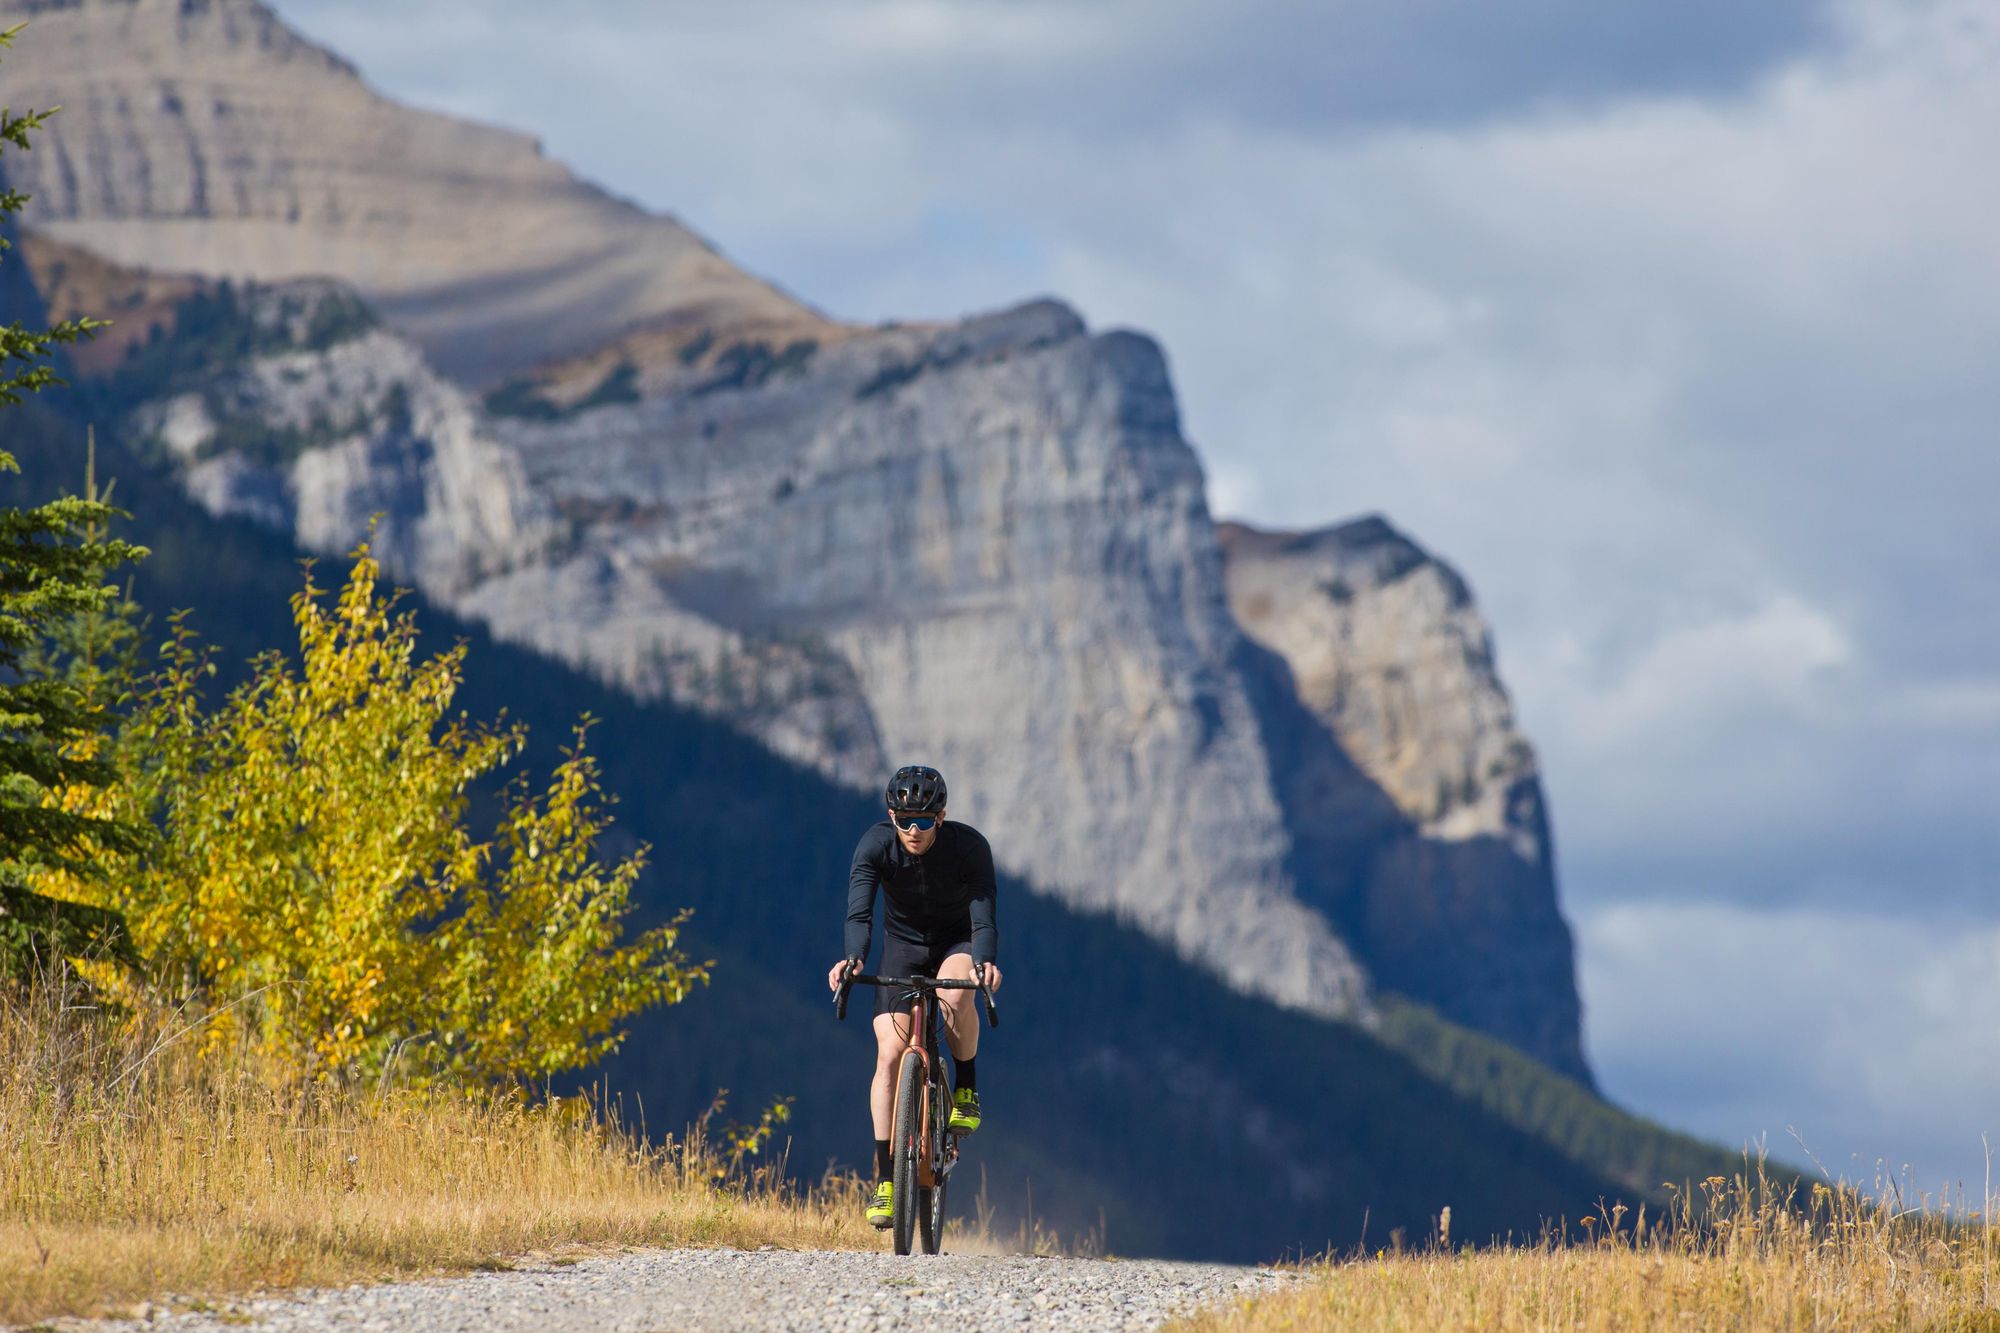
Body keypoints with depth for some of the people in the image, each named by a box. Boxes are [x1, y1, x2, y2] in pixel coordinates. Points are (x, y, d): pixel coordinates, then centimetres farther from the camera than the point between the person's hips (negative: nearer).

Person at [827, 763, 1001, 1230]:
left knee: (955, 996, -37)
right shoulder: (876, 845, -24)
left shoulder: (969, 846, -27)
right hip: (902, 944, 1)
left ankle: (966, 1087, -10)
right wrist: (853, 958, -55)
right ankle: (884, 1178, -10)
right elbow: (859, 911, -34)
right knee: (890, 1056, -14)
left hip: (957, 943, -1)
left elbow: (984, 915, -35)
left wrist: (985, 962, -56)